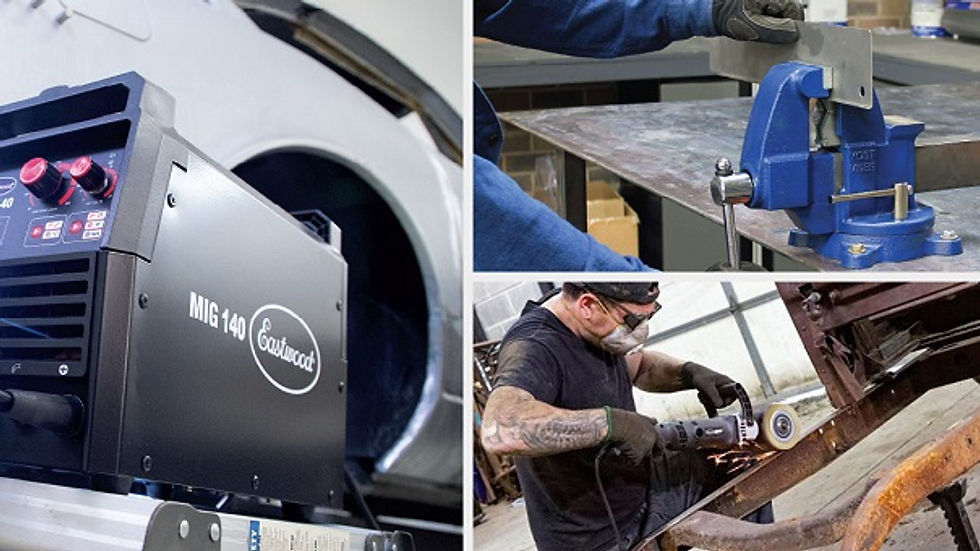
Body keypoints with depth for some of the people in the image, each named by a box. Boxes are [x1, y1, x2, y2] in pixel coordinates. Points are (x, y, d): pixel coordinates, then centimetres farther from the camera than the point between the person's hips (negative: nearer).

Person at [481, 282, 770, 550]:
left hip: (636, 483, 9)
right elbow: (498, 431, -50)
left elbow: (639, 363, 17)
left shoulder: (599, 327, -4)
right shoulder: (532, 349, -31)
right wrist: (610, 422, -46)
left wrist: (690, 373, -3)